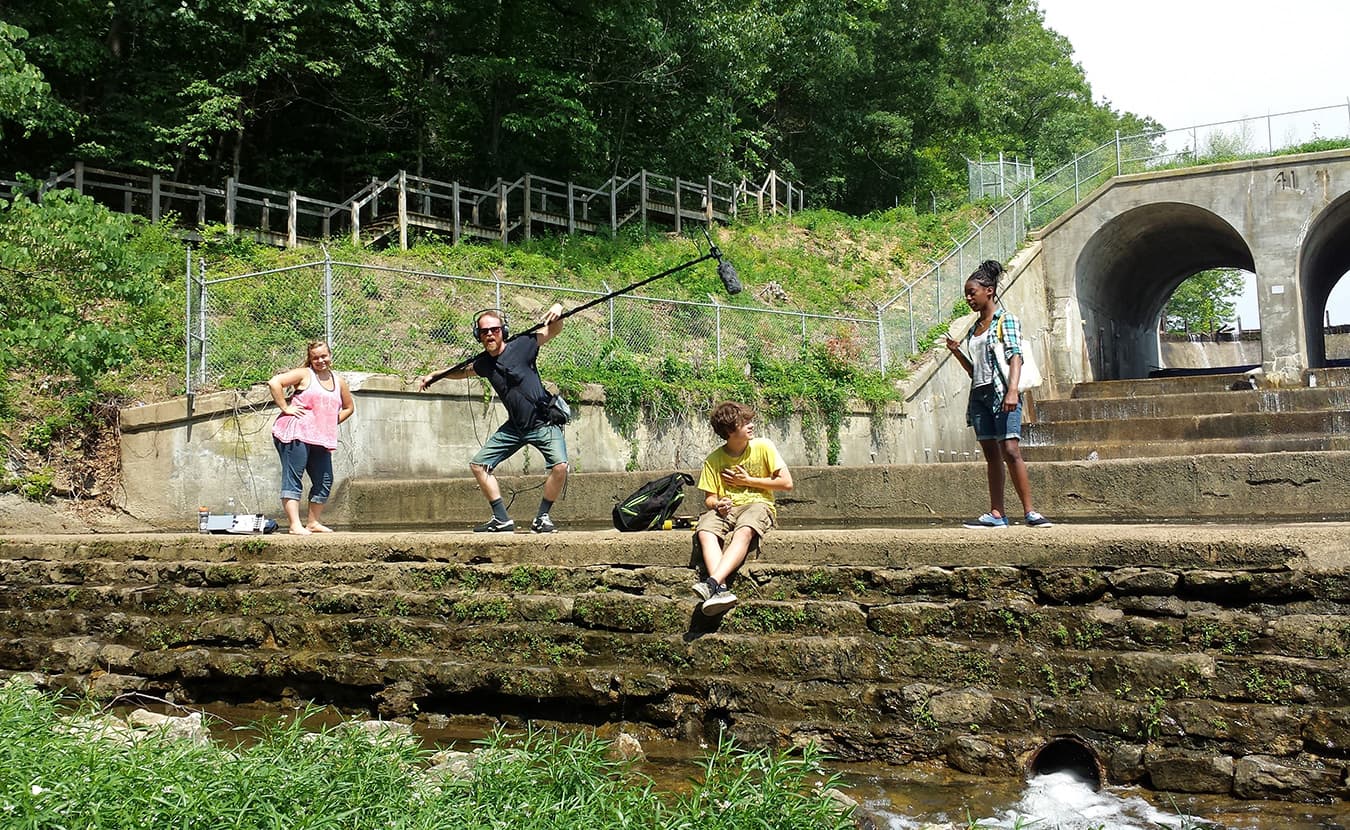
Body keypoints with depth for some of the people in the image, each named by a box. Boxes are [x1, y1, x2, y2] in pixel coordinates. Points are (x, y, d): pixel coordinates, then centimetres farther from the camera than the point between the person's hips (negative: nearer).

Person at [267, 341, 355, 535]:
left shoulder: (339, 381, 17)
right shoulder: (304, 375, 0)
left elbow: (349, 407, 30)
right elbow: (274, 382, -11)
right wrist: (285, 408, -12)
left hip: (322, 439, 7)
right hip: (296, 434, -7)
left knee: (325, 481, 6)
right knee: (292, 478, -9)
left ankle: (313, 522, 19)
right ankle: (295, 525, -14)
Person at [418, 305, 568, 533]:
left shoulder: (521, 346, -12)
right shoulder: (482, 363, 3)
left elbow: (553, 330, -14)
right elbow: (462, 371, 26)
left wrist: (557, 310, -33)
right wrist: (433, 375, 24)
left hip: (544, 422, -6)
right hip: (514, 427, 6)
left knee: (560, 466, -28)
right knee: (478, 465, 3)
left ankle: (542, 518, -9)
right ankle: (502, 520, 8)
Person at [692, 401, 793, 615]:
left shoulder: (763, 446, 2)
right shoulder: (713, 460, 5)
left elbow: (786, 483, -1)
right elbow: (709, 498, 9)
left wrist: (748, 481, -3)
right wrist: (717, 505, -16)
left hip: (758, 505, -2)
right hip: (727, 509, 2)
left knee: (744, 531, -38)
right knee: (704, 530, -32)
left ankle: (713, 582, -53)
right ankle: (721, 590, -48)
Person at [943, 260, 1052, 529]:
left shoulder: (1006, 320, 1)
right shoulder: (974, 328, 20)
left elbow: (1015, 357, -10)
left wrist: (1012, 391, -23)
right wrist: (956, 351, 8)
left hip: (1001, 392, -7)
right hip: (979, 394, 7)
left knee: (1010, 451, -15)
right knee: (991, 454, 3)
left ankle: (1029, 511, -14)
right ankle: (996, 514, 2)